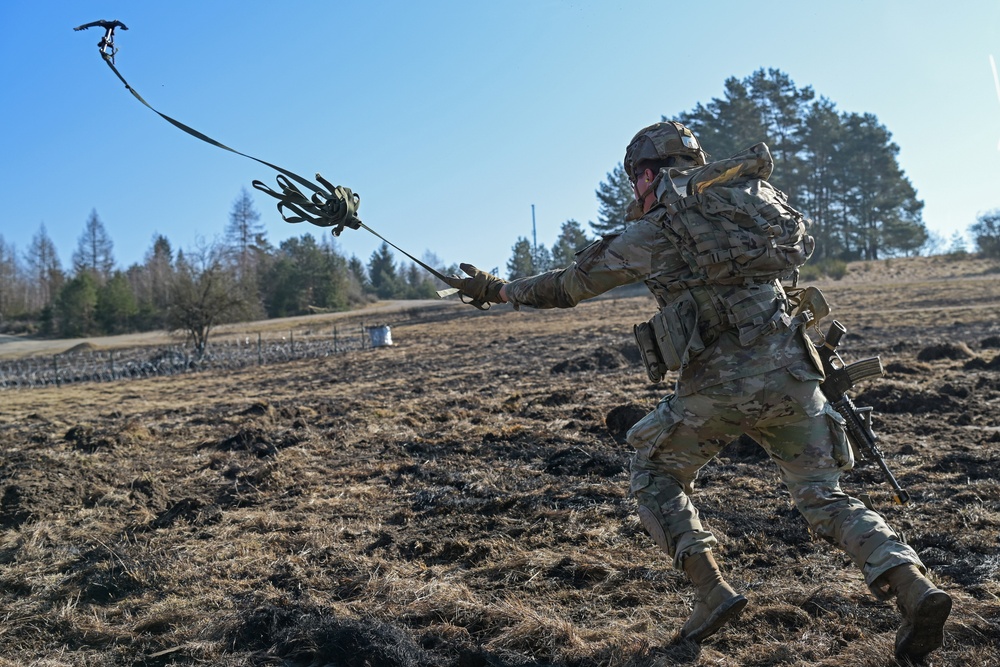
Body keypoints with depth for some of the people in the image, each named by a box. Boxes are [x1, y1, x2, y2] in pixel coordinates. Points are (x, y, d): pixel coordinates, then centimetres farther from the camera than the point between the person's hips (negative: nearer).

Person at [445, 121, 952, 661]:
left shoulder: (646, 235, 3)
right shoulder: (748, 196, 13)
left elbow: (564, 286, 13)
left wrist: (497, 288, 28)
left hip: (716, 384, -4)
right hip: (791, 373, 4)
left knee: (655, 475, 18)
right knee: (824, 498, 15)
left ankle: (711, 590, 4)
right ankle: (911, 585, -7)